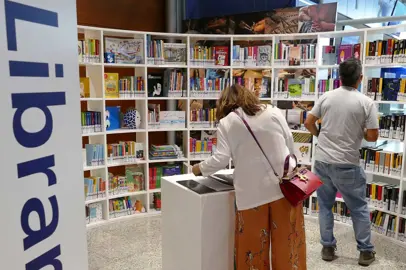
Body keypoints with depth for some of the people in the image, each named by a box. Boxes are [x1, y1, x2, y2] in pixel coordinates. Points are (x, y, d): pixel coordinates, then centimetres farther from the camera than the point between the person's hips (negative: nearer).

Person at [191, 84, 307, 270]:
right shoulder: (274, 113, 9)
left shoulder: (227, 123, 1)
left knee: (253, 245, 10)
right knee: (287, 241, 12)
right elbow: (290, 146, 10)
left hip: (253, 191, -2)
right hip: (285, 184, 3)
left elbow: (221, 159, -6)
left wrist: (200, 168, 10)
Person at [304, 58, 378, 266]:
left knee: (325, 206, 14)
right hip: (347, 165, -2)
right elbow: (372, 136, -10)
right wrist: (359, 133, 12)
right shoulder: (366, 102, -9)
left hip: (322, 161, 3)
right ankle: (365, 251, 24)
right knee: (359, 208, 13)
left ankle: (328, 248, 23)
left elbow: (308, 123, 3)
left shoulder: (326, 97, -1)